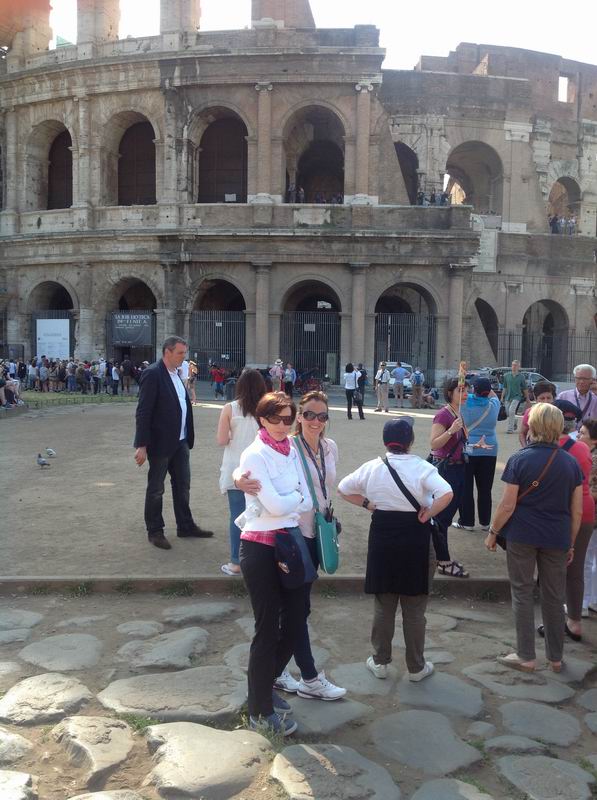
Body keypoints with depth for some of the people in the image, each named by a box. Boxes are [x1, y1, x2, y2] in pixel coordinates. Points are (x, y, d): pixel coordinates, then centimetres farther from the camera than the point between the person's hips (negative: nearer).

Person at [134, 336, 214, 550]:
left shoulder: (177, 374, 10)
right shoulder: (152, 374, -15)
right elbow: (143, 412, -18)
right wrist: (142, 445, -20)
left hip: (180, 441, 8)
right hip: (160, 442, -8)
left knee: (182, 485, 16)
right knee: (156, 489, 7)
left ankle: (185, 526, 29)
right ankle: (154, 531, 19)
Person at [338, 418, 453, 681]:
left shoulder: (372, 467, -2)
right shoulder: (422, 468, -13)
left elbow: (343, 489, 8)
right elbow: (446, 494, -27)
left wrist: (368, 504, 6)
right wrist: (427, 515, -13)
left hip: (382, 537, 3)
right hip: (415, 540, -3)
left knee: (383, 605, 16)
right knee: (414, 608, 9)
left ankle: (379, 662, 25)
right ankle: (416, 667, 21)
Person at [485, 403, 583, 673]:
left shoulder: (520, 459, -10)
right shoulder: (571, 462, 0)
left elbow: (507, 505, -11)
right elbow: (577, 511, 3)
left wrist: (493, 533, 2)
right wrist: (571, 543, 14)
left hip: (522, 536, -3)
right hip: (557, 538, 3)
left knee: (523, 594, 9)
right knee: (554, 597, 13)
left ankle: (526, 657, 14)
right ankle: (555, 657, 25)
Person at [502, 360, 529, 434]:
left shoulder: (521, 377, -1)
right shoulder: (507, 375, 6)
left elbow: (525, 389, 5)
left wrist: (527, 399, 7)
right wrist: (502, 397, 8)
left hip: (516, 396, -4)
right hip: (508, 397, 4)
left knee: (511, 411, -21)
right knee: (509, 413, 9)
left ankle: (510, 428, -17)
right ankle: (514, 423, 38)